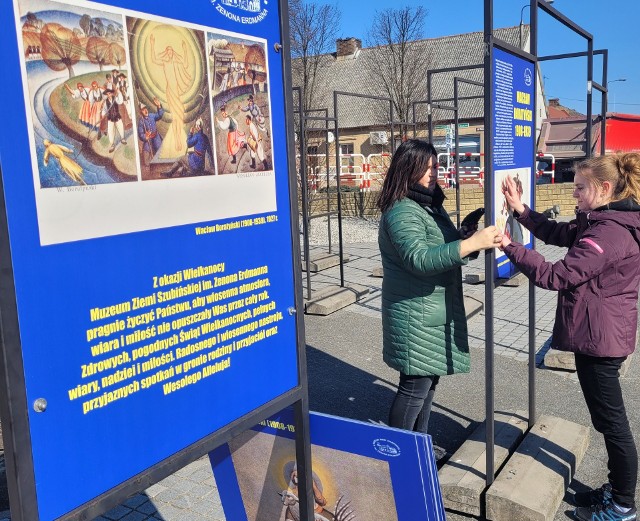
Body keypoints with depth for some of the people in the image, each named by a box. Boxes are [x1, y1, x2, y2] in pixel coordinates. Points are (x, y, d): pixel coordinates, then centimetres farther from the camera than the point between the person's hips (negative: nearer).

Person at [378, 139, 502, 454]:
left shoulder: (432, 205, 13)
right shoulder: (402, 211, -18)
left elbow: (444, 250, 21)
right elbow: (419, 259, -31)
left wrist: (466, 236, 0)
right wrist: (471, 243, -35)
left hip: (436, 314, 9)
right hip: (416, 318, -9)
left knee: (429, 381, 18)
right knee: (415, 388, -2)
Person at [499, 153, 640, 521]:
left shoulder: (609, 233, -24)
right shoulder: (605, 221, 8)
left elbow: (557, 276, -28)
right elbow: (557, 233, 12)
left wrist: (510, 247, -24)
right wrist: (521, 211, -1)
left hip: (599, 339, -11)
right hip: (599, 335, 11)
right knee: (608, 419, 21)